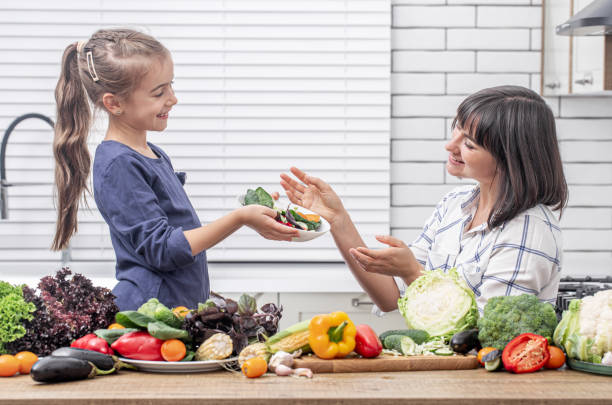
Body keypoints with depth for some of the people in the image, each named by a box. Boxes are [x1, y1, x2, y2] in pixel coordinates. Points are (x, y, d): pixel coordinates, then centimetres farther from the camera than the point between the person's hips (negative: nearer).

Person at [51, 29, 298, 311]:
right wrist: (239, 219, -21)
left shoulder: (154, 154, 15)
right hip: (147, 311, -9)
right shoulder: (118, 165, -14)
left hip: (183, 306, 9)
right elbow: (163, 249, -19)